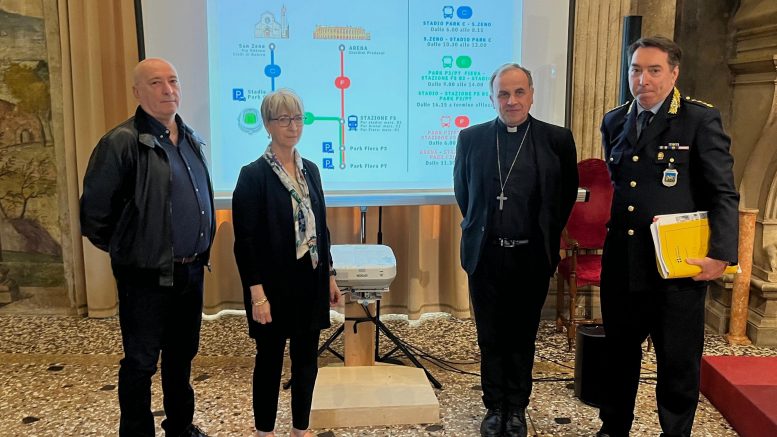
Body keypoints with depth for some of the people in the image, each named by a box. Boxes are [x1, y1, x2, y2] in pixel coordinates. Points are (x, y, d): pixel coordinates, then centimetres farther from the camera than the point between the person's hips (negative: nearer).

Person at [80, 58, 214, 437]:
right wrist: (124, 249, 0)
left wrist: (201, 248, 13)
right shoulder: (122, 142, -16)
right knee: (141, 362, 8)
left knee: (182, 353, 20)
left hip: (191, 271, 7)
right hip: (146, 277, -7)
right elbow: (93, 213, -11)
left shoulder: (191, 140, 7)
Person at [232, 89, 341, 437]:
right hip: (275, 285, -5)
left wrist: (329, 275, 12)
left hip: (310, 281, 6)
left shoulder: (310, 170, 8)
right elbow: (245, 241, -13)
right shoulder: (254, 174, -11)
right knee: (270, 360, 9)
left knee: (306, 358, 14)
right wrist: (257, 293, -17)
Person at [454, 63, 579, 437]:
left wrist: (547, 236, 8)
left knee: (523, 336, 13)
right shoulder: (471, 138, 0)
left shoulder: (558, 140, -3)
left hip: (532, 257, -1)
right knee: (490, 337, 12)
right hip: (485, 255, 1)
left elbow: (566, 195, 7)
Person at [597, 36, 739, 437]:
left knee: (679, 363, 9)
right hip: (621, 263, 5)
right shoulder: (614, 122, 8)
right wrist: (622, 228, 12)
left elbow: (724, 194, -8)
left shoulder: (701, 119, -6)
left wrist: (722, 254, -15)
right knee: (619, 355, 17)